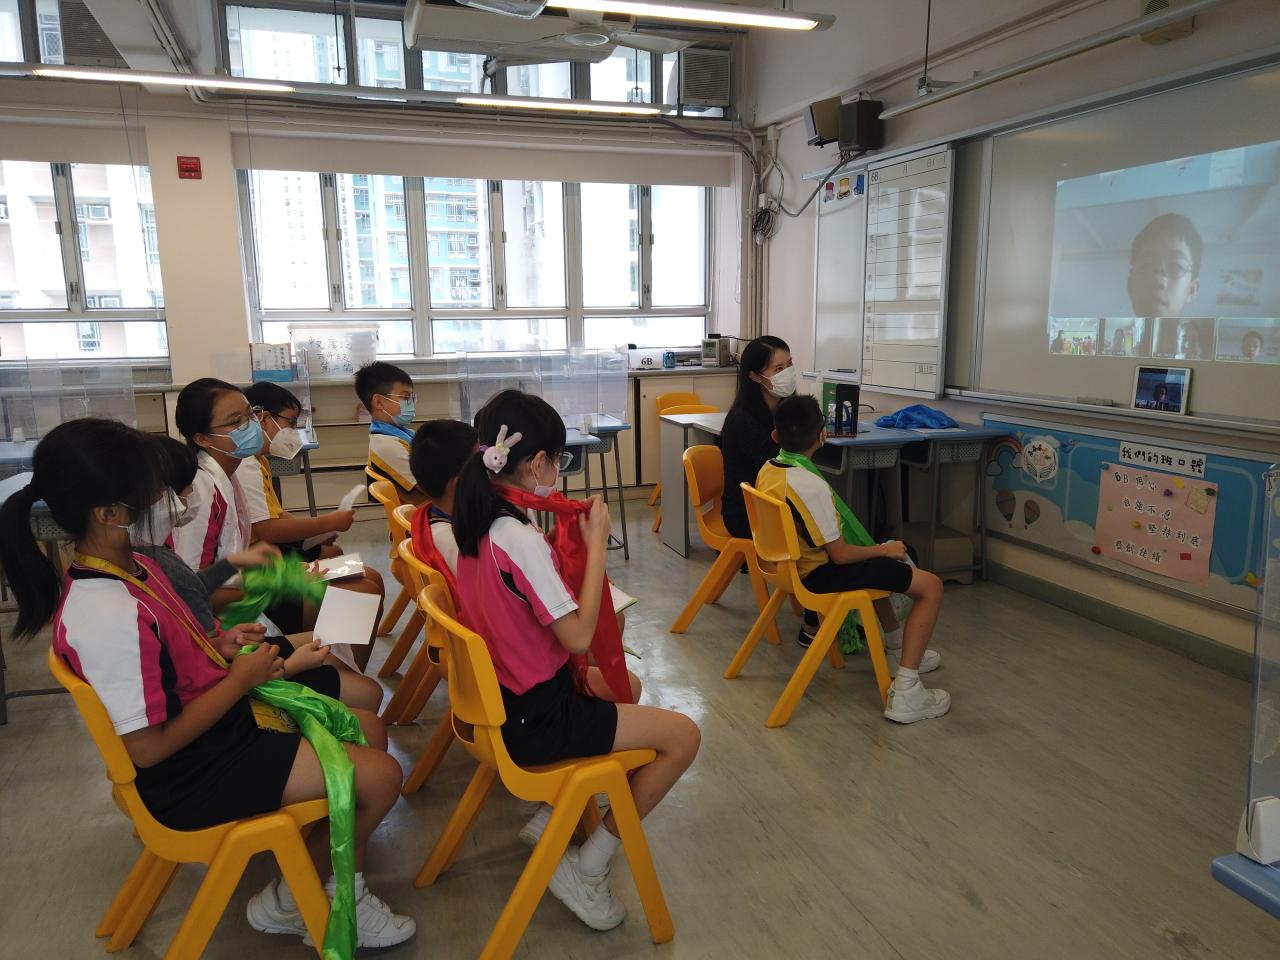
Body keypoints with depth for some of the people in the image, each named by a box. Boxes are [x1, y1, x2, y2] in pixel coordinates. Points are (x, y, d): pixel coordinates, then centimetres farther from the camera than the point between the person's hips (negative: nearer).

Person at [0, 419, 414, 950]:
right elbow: (146, 746, -25)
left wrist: (217, 646, -1)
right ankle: (287, 901, 12)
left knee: (365, 727, 14)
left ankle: (343, 883, 19)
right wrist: (240, 680, -16)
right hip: (194, 774, -10)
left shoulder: (130, 565, 0)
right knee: (380, 775, -11)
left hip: (221, 724, 10)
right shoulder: (110, 615, -31)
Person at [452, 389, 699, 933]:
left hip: (506, 695, 10)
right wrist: (596, 541, -19)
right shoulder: (522, 541, -27)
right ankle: (586, 869, 7)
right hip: (534, 719, -9)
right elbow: (579, 636, -25)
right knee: (683, 735, -1)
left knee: (624, 685, 29)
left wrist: (563, 539, 1)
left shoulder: (476, 522, 0)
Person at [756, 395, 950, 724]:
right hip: (817, 576, -9)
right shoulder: (812, 485, -28)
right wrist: (886, 549, -5)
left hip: (790, 562, 9)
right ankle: (905, 694, -9)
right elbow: (840, 554, -23)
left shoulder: (766, 471, -1)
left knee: (878, 565, 35)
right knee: (931, 586, -6)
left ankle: (897, 649, 46)